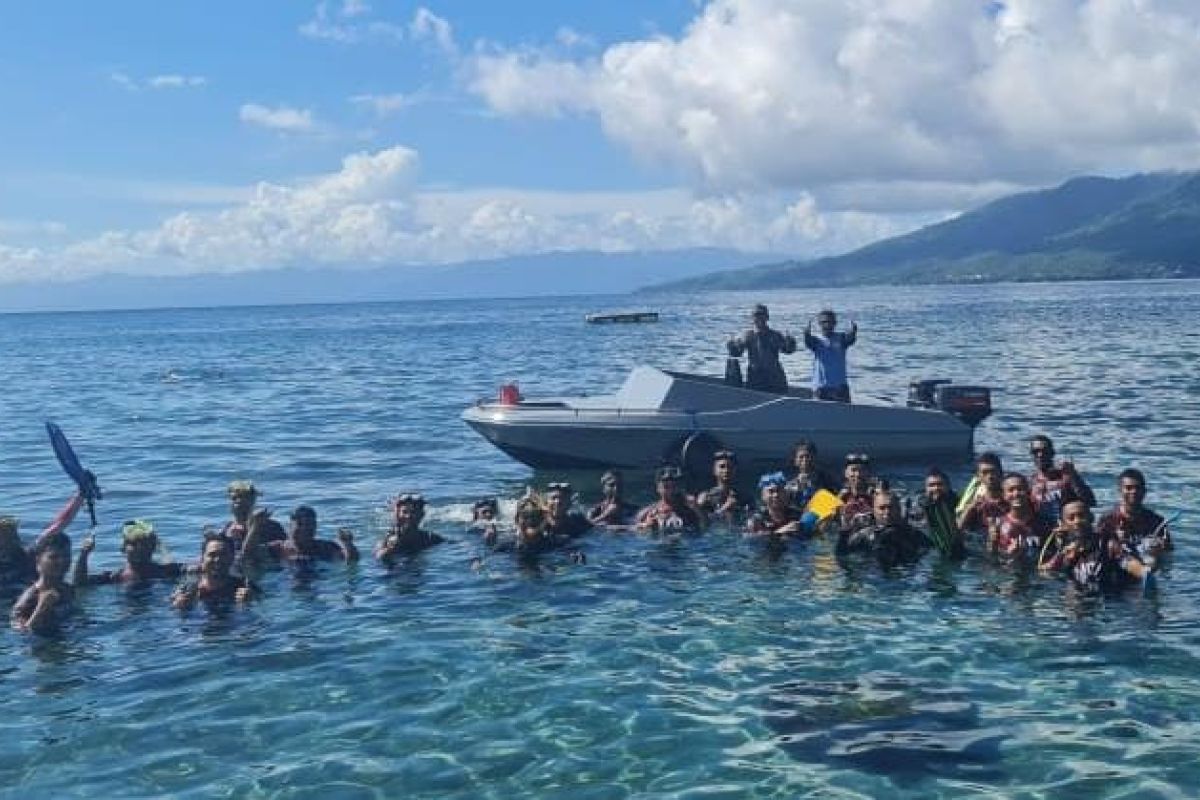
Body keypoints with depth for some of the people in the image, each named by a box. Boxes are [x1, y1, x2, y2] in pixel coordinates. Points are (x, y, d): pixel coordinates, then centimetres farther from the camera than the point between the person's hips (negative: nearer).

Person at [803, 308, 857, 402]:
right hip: (821, 386, -1)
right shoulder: (816, 339, -2)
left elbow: (850, 340, -20)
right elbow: (809, 343, -23)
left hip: (840, 386, 1)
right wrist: (807, 334, -47)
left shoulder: (840, 338, 0)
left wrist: (853, 332, -44)